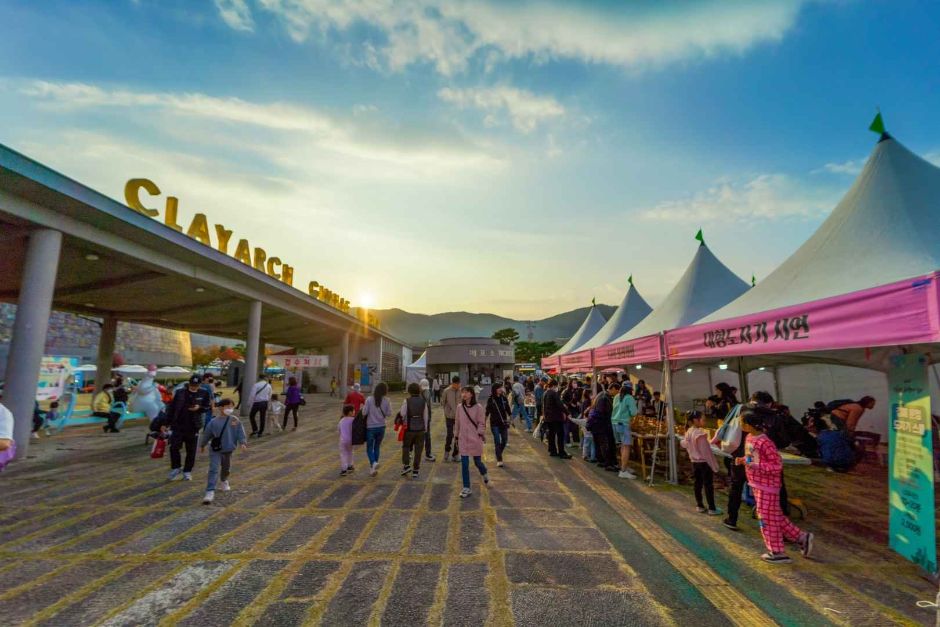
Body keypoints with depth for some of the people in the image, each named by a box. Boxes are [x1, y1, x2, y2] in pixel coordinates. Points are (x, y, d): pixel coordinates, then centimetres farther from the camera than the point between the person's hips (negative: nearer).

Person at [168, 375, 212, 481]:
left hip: (193, 427, 1)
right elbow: (171, 408, 0)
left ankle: (187, 472, 22)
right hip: (178, 425, 0)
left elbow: (207, 407, 5)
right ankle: (176, 467, 22)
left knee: (191, 451, 7)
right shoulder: (180, 392, -5)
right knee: (174, 447, -3)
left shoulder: (204, 393, -4)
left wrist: (199, 408, -17)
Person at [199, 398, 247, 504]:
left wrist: (243, 443, -20)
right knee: (213, 470, -14)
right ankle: (210, 492, -13)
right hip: (215, 450, -3)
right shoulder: (213, 422, -12)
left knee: (226, 468, 23)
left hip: (228, 450, 3)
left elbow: (240, 433, -8)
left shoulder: (235, 420, -9)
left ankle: (223, 481, 52)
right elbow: (206, 434, 2)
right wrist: (202, 445, 13)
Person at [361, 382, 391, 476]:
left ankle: (373, 463, -17)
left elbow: (364, 412, -12)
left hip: (370, 427, -2)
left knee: (369, 448, 8)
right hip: (381, 427, 2)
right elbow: (389, 413, -4)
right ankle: (373, 468, 22)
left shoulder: (369, 400, -13)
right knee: (377, 447, 17)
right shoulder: (386, 400, -7)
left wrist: (363, 407, 8)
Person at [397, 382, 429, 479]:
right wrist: (425, 428, 12)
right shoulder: (423, 401, 0)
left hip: (409, 428, -2)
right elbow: (426, 416, 4)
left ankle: (406, 465, 4)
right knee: (418, 449, 8)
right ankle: (415, 471, 11)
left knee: (406, 446, 17)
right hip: (421, 428, 2)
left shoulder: (406, 401, -8)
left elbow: (402, 414, -8)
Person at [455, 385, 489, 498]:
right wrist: (456, 435, 12)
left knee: (477, 462, 11)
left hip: (476, 440, -3)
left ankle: (484, 474, 45)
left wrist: (479, 434, -14)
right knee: (464, 464, 1)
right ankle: (466, 488, 13)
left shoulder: (478, 407, -10)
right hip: (463, 439, 3)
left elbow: (482, 423, -6)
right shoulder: (460, 407, 0)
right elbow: (457, 423, 9)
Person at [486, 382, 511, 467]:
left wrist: (510, 418, 9)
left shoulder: (503, 398, 3)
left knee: (505, 440, 8)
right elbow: (487, 411, -4)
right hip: (494, 423, -4)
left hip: (503, 422, 4)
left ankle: (498, 455, 33)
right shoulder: (490, 399, -6)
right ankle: (499, 460, 6)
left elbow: (508, 409, 10)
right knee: (497, 442, -3)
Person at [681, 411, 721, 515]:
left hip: (694, 462, 7)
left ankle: (700, 506, 22)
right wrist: (714, 465, -13)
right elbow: (706, 451, -20)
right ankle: (712, 509, 11)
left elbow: (683, 444, 16)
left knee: (698, 484, 14)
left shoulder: (688, 432, 2)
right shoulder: (701, 433, -22)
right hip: (704, 462, -7)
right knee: (708, 485, 3)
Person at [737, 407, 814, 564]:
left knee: (768, 518, 4)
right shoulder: (749, 438, 3)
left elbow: (778, 465, -23)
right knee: (775, 517, 20)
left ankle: (777, 553, 19)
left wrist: (756, 466, -29)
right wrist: (743, 460, 1)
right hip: (757, 485, 9)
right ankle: (802, 537, 33)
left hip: (767, 486, -9)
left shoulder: (764, 443, -26)